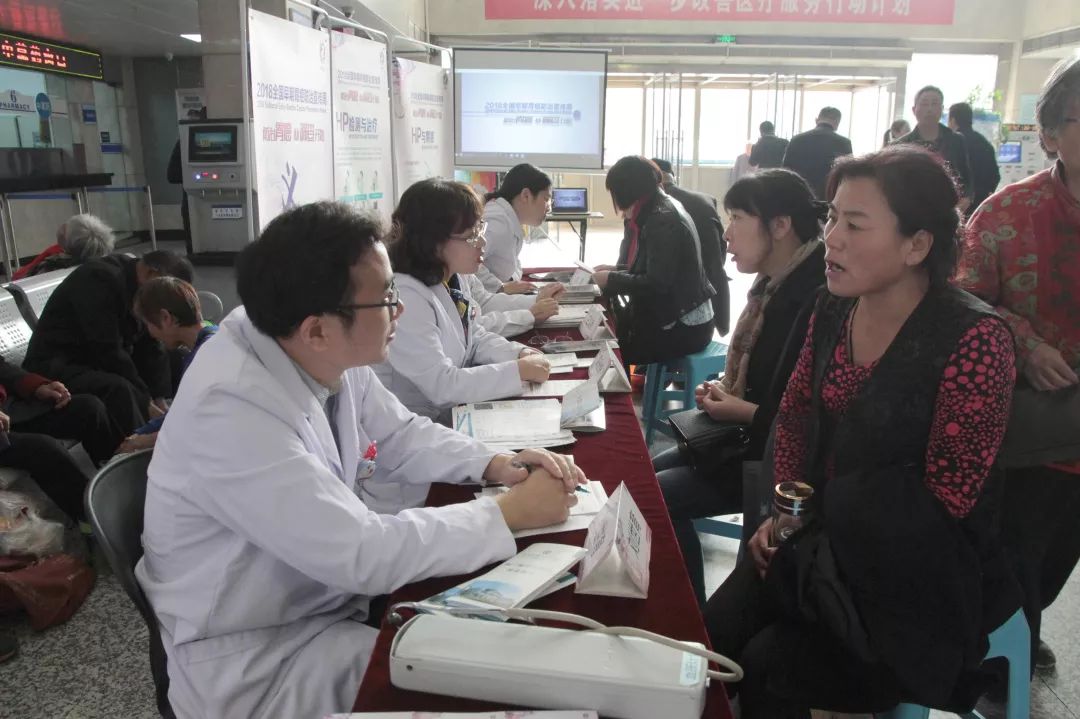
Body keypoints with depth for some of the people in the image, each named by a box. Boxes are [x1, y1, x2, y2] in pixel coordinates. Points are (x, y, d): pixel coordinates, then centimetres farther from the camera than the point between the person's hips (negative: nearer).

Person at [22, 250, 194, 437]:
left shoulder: (142, 288, 2)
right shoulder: (101, 279, -24)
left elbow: (148, 348, 0)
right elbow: (108, 351, -28)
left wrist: (160, 398, -10)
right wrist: (145, 402, -25)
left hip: (100, 360, 9)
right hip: (58, 364, -9)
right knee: (117, 388, -36)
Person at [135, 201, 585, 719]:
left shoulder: (329, 357, -9)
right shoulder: (231, 407, -33)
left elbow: (401, 436, 7)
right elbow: (362, 554, -33)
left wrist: (495, 464, -10)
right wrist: (511, 512, -24)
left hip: (336, 591, 7)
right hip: (256, 661, -7)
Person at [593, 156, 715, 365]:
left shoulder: (663, 220, -20)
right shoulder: (649, 214, 10)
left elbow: (657, 284, -24)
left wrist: (611, 280, -14)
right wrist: (612, 272, 1)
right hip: (666, 315, 9)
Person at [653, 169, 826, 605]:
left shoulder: (818, 300, -23)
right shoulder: (772, 286, 5)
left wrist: (743, 412, -18)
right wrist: (723, 392, 0)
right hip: (747, 435, 10)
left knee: (654, 497, -15)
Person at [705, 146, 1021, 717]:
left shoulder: (975, 340, -21)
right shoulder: (834, 310, 0)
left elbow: (946, 499, -17)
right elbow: (793, 416, 11)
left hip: (919, 581, -5)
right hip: (818, 541, 6)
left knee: (768, 669, -15)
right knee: (711, 635, -9)